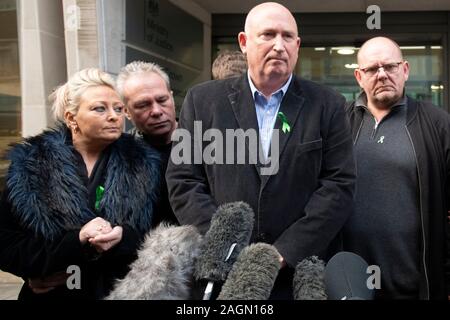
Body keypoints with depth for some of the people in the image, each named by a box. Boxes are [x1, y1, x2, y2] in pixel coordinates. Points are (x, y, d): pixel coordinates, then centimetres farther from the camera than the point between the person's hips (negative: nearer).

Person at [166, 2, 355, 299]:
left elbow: (339, 186, -5)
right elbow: (183, 181, -1)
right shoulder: (203, 100, 2)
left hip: (303, 273, 0)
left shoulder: (328, 105, 1)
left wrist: (284, 252, -14)